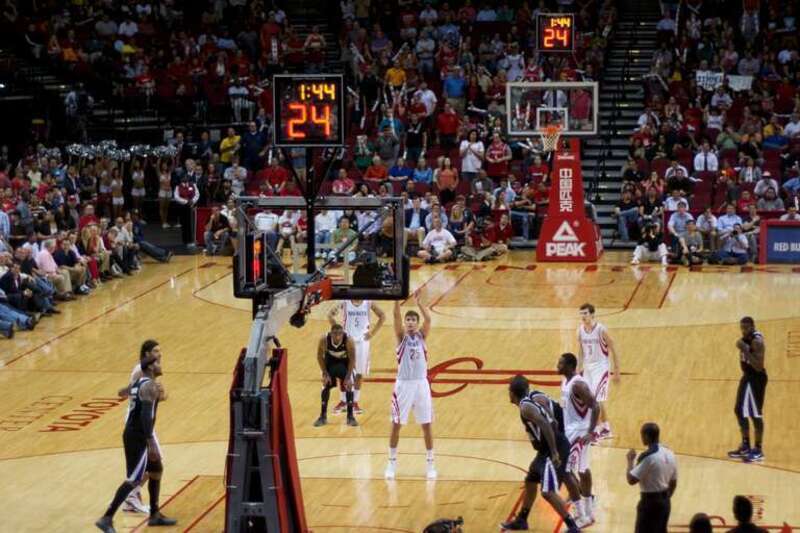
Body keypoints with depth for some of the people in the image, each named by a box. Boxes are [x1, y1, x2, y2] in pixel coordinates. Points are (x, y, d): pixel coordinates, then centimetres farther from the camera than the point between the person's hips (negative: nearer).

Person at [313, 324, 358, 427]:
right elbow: (320, 357, -16)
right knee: (326, 385, -2)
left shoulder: (349, 341, -37)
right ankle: (323, 417, 9)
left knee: (348, 385, -11)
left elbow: (352, 359, -22)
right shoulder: (324, 340, -34)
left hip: (345, 361, -1)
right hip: (330, 360, 1)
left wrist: (348, 377, -24)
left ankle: (350, 416, 1)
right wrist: (325, 374, -17)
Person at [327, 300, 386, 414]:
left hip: (362, 341, 1)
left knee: (359, 374, 5)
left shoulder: (368, 304, -3)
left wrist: (373, 332, -3)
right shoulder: (345, 303, -6)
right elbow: (330, 314, -7)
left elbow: (382, 316, 3)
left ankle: (355, 402, 15)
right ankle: (343, 401, 15)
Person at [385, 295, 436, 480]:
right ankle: (392, 462, 15)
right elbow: (396, 316, -17)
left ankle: (430, 463, 15)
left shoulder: (422, 336, 2)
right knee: (396, 424, 3)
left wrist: (418, 302, -30)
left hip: (421, 384, 1)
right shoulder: (401, 336, -1)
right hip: (403, 384, -1)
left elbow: (428, 319, -16)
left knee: (426, 425, 5)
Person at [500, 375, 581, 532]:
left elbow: (545, 425, -30)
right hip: (547, 450, 10)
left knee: (548, 492, -13)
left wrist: (554, 453, -32)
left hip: (554, 450, -10)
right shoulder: (535, 397, 10)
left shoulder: (525, 406, -18)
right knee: (530, 481, 23)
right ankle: (521, 520, 38)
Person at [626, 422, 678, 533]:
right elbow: (673, 482, 13)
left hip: (650, 502, -8)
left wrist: (630, 460, -9)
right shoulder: (669, 453, 6)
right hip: (664, 501, 8)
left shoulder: (648, 457, -20)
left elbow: (631, 480, -22)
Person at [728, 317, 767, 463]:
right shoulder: (746, 339, 9)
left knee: (755, 414, -6)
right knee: (740, 411, 15)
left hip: (756, 378, -10)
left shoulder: (757, 341, -21)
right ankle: (745, 446, 25)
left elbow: (759, 366, -28)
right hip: (748, 377, 10)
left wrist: (745, 350, -31)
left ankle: (758, 451, 0)